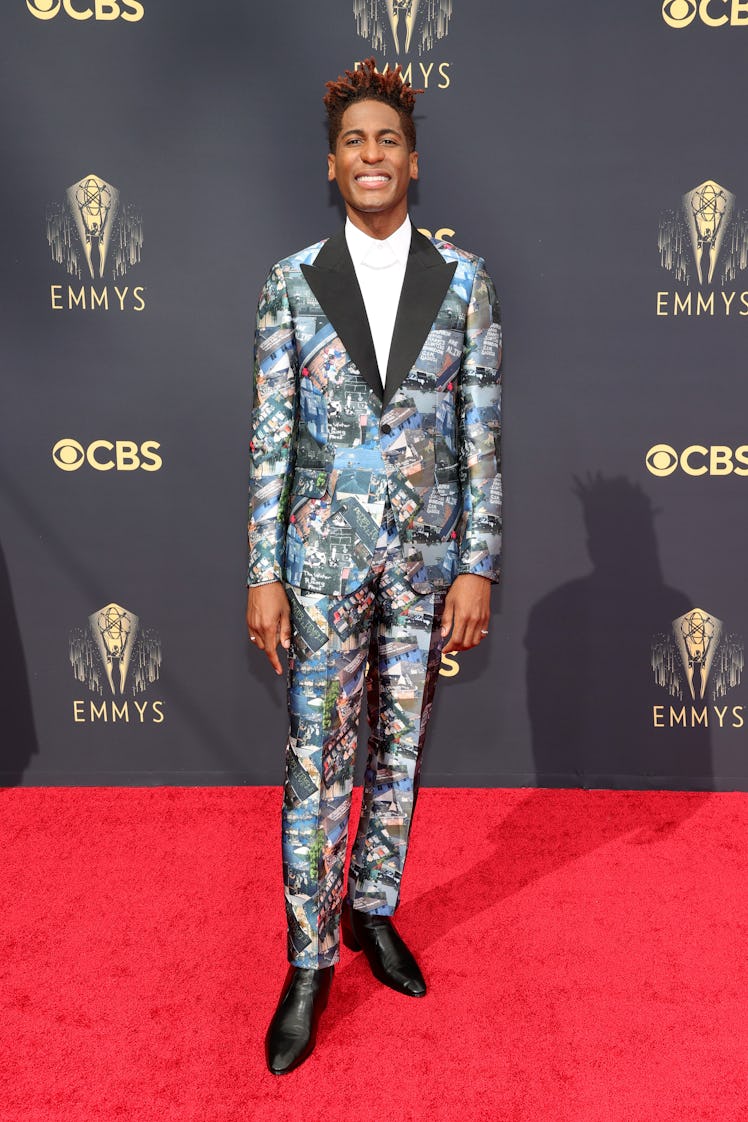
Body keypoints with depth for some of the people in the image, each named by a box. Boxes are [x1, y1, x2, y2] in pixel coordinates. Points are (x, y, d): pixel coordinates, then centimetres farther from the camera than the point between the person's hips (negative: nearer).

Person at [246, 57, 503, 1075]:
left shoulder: (463, 279, 2)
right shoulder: (292, 282, 1)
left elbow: (482, 433, 0)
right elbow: (270, 437, -1)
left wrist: (477, 567, -6)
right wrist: (264, 572, -5)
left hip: (428, 551, 2)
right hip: (324, 551, -1)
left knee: (401, 746, 13)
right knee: (318, 758, 3)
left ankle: (373, 910, 35)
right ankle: (310, 962, 20)